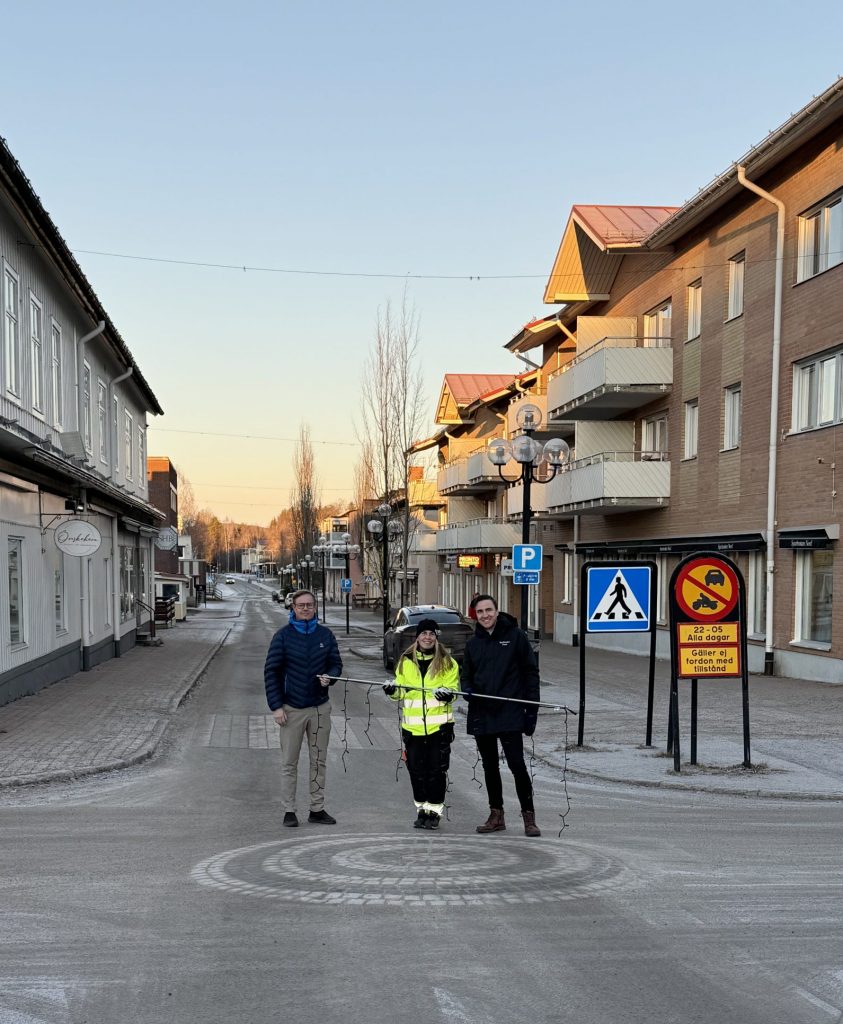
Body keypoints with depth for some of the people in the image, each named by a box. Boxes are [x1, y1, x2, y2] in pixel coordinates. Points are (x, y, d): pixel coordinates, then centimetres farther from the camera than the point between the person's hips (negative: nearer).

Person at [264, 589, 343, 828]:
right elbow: (271, 671, -4)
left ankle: (317, 809, 19)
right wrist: (276, 706, -10)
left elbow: (336, 664, 11)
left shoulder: (325, 635, 3)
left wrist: (330, 677, -13)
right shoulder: (283, 636, -5)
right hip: (292, 708, -3)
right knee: (289, 763, 4)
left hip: (320, 707, 3)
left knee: (319, 761, 10)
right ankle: (289, 810, 12)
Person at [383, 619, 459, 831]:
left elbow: (453, 688, 0)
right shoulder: (406, 661, 9)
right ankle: (422, 809, 21)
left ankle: (435, 811, 12)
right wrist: (393, 690, -10)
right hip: (413, 726, 2)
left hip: (439, 724, -2)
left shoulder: (447, 662, 3)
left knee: (437, 771, 0)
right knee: (416, 771, 8)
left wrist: (447, 694, -22)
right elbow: (401, 691, 12)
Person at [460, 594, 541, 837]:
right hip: (481, 715, 5)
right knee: (490, 767, 11)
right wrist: (466, 689, -5)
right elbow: (466, 675, 20)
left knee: (516, 764, -9)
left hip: (510, 714, -5)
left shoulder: (515, 636, -1)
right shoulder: (473, 643, 13)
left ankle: (529, 816, 0)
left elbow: (531, 672, 0)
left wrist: (532, 710, -5)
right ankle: (496, 815, 21)